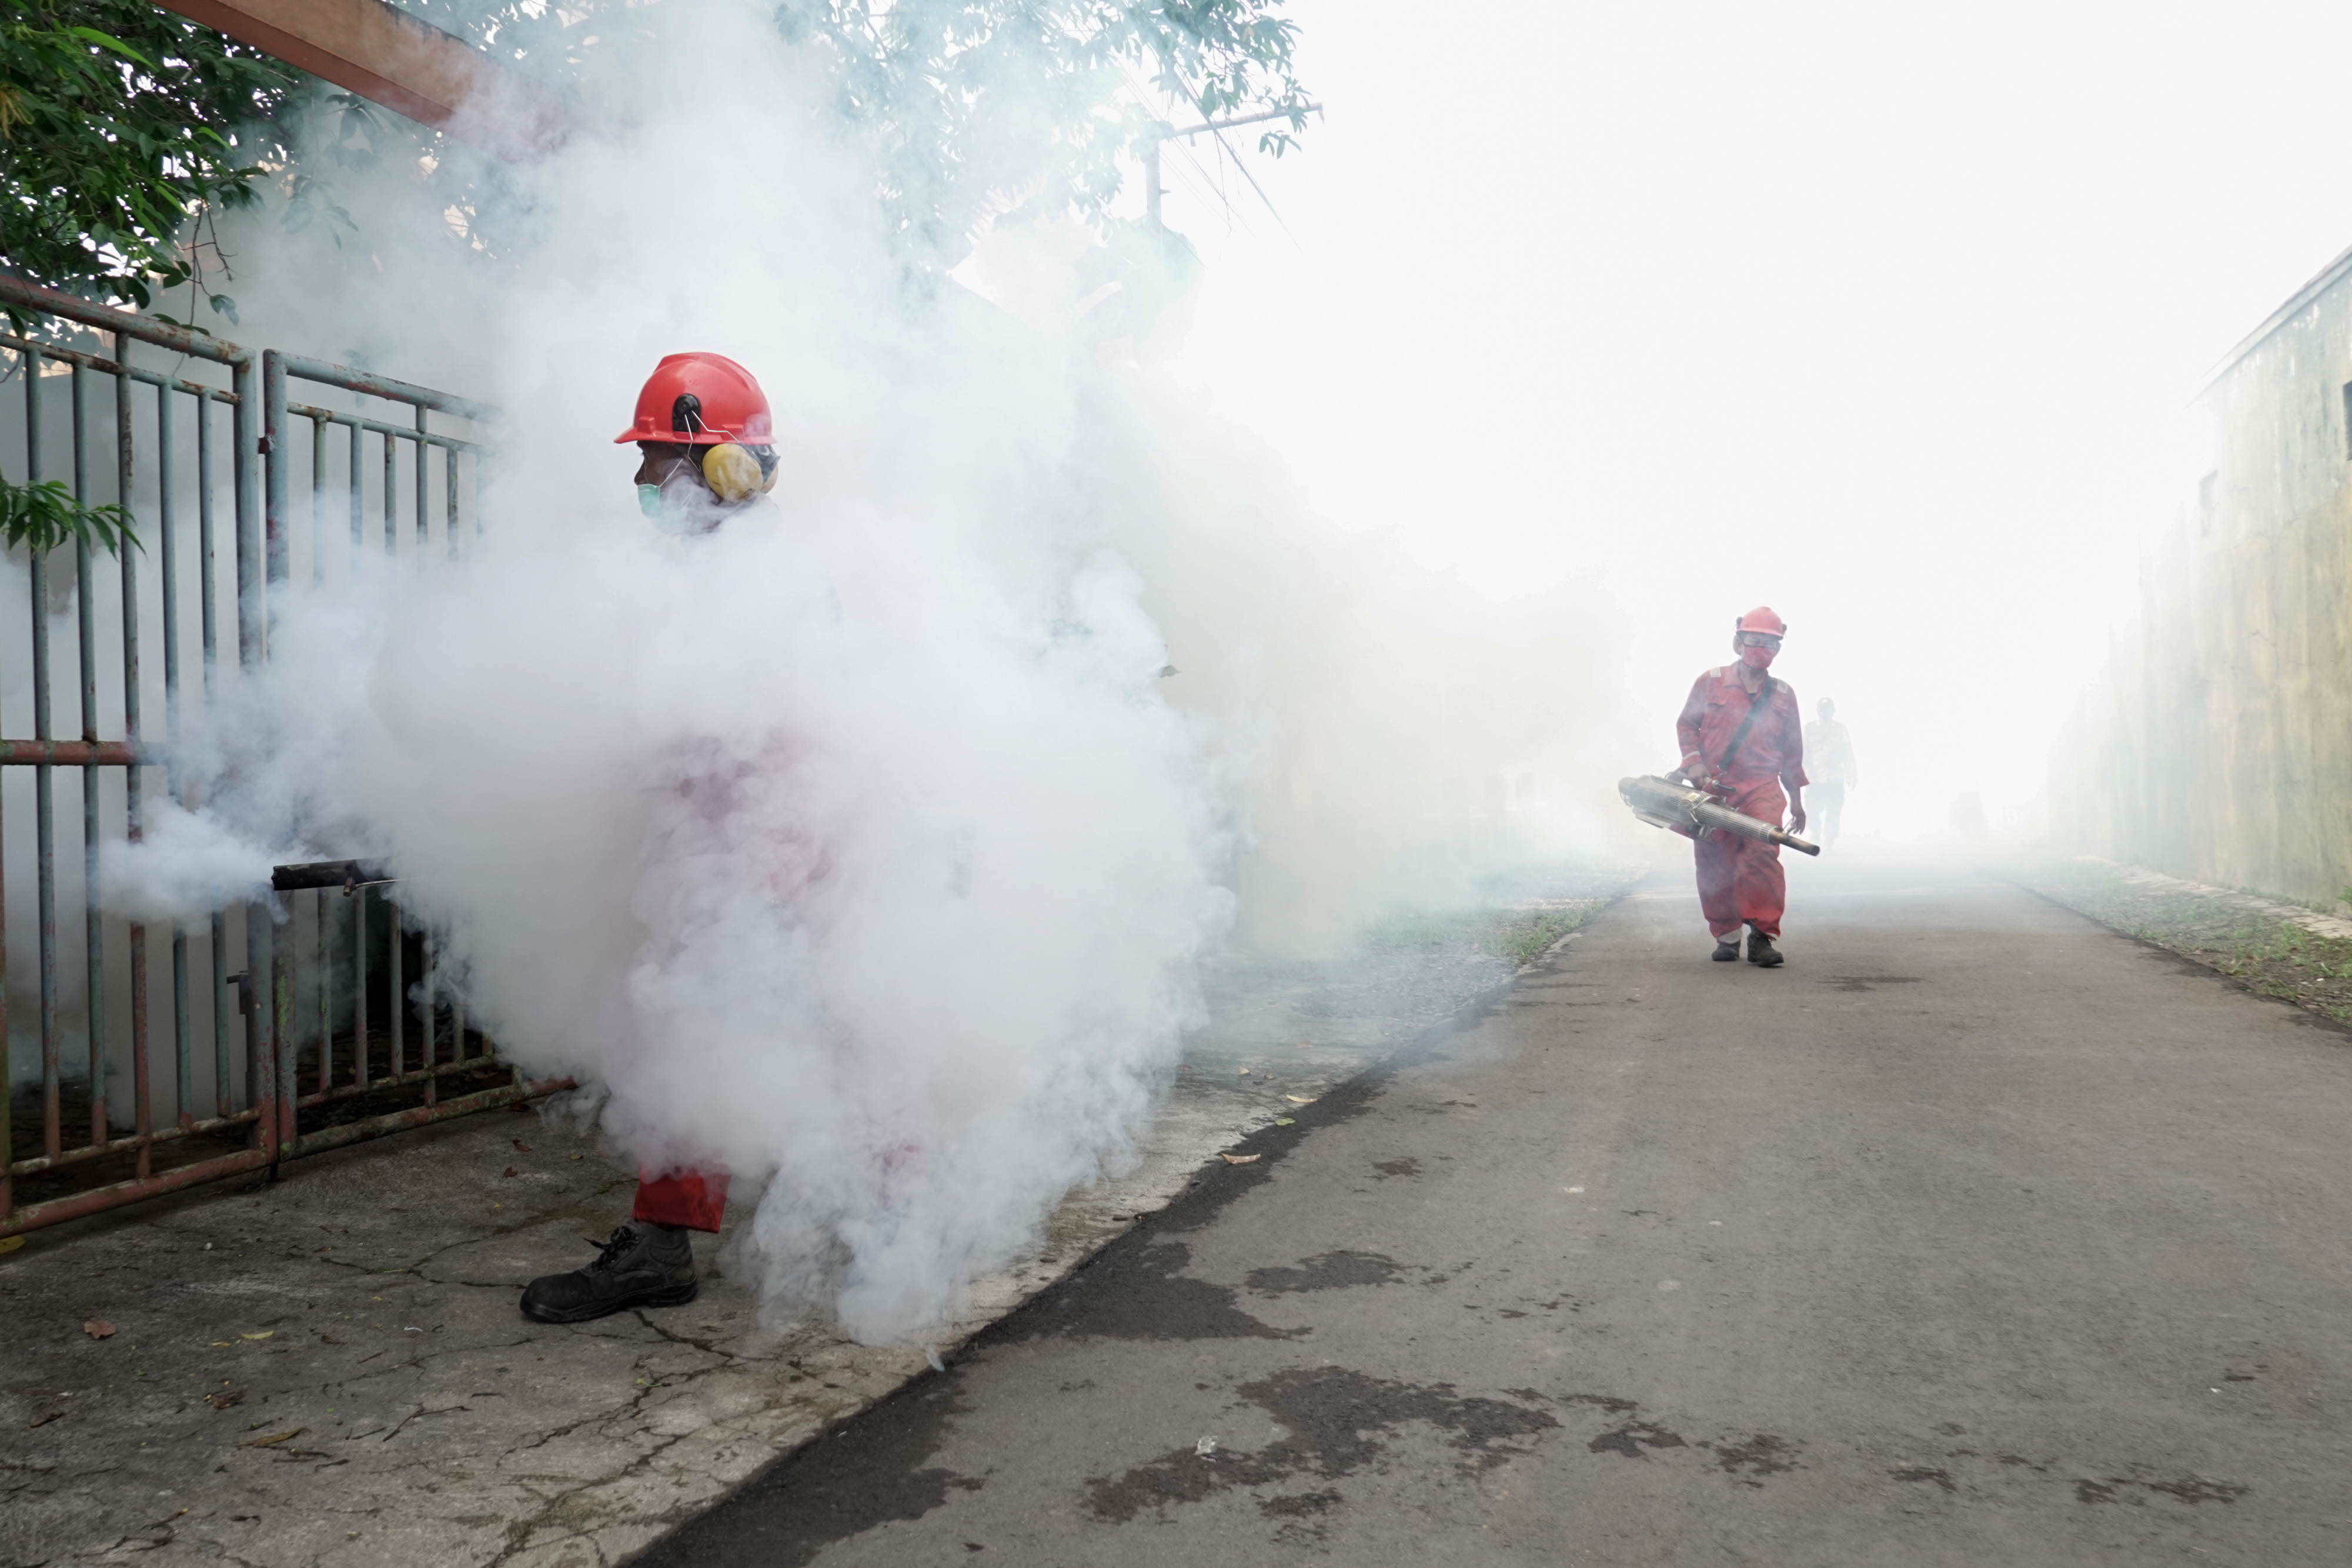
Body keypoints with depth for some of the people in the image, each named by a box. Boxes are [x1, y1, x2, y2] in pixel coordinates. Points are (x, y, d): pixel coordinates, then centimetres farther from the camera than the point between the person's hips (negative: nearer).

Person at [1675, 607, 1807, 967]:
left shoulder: (1783, 694, 13)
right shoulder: (1710, 682, 7)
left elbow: (1792, 750, 20)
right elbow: (1685, 725, 10)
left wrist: (1796, 799, 22)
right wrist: (1694, 762, -7)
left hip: (1761, 788, 1)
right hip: (1712, 787, 0)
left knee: (1763, 854, -18)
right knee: (1715, 865, 0)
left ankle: (1762, 936, -11)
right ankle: (1726, 935, 15)